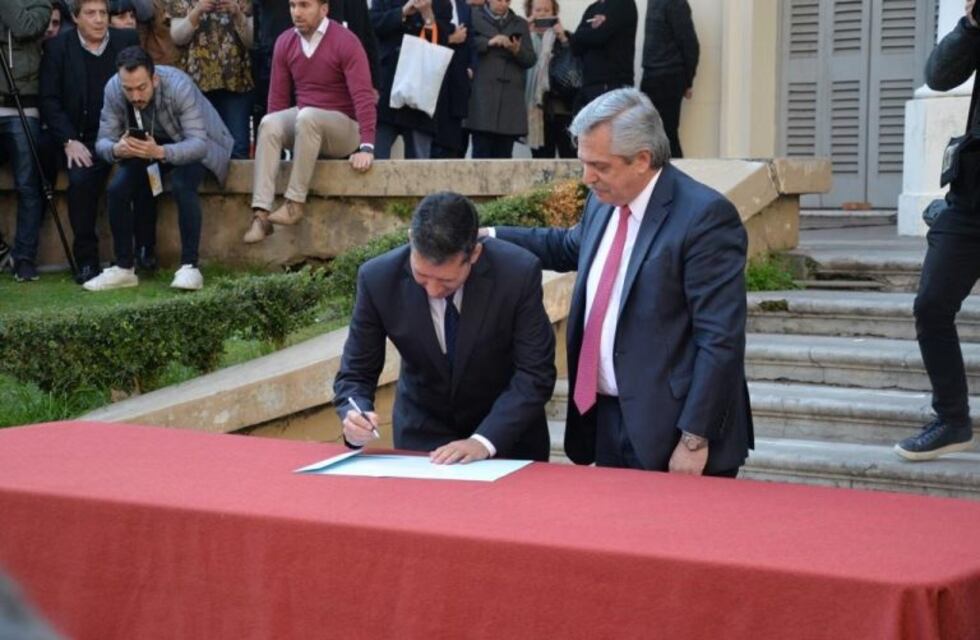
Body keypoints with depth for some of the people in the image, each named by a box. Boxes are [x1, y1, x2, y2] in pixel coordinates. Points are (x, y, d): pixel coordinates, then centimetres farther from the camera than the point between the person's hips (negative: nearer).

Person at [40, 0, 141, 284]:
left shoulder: (128, 40, 7)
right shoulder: (58, 47, 3)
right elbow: (49, 100, 0)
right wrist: (69, 141, -13)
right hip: (84, 141, -1)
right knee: (80, 179, -29)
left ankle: (144, 248, -11)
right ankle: (86, 260, -17)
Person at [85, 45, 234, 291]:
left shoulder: (178, 86, -32)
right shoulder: (113, 89, -20)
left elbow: (198, 143, -35)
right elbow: (103, 141, -13)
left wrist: (160, 152, -54)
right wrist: (116, 149, -39)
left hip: (191, 149, -4)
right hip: (148, 148, 4)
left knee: (182, 185, -34)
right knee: (117, 188, -19)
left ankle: (189, 267, -26)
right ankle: (123, 269, -5)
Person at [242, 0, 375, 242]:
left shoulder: (345, 42, -17)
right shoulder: (285, 42, 1)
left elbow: (363, 95, -24)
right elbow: (278, 96, 6)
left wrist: (367, 147, -32)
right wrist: (273, 138, 0)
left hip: (343, 126, -5)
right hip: (303, 124, 5)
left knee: (306, 116, -35)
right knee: (268, 124, -25)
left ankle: (295, 203, -28)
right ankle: (261, 214, -34)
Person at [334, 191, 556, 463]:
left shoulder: (519, 273, -20)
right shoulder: (378, 278, -16)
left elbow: (535, 374, -16)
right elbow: (355, 373, -7)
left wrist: (484, 440, -28)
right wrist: (355, 415, -28)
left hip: (508, 434, 1)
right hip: (421, 435, -1)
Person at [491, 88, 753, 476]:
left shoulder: (704, 216, -16)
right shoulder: (604, 202, 8)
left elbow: (721, 340, -19)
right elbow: (569, 248, 32)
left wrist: (695, 440, -20)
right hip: (604, 419, 8)